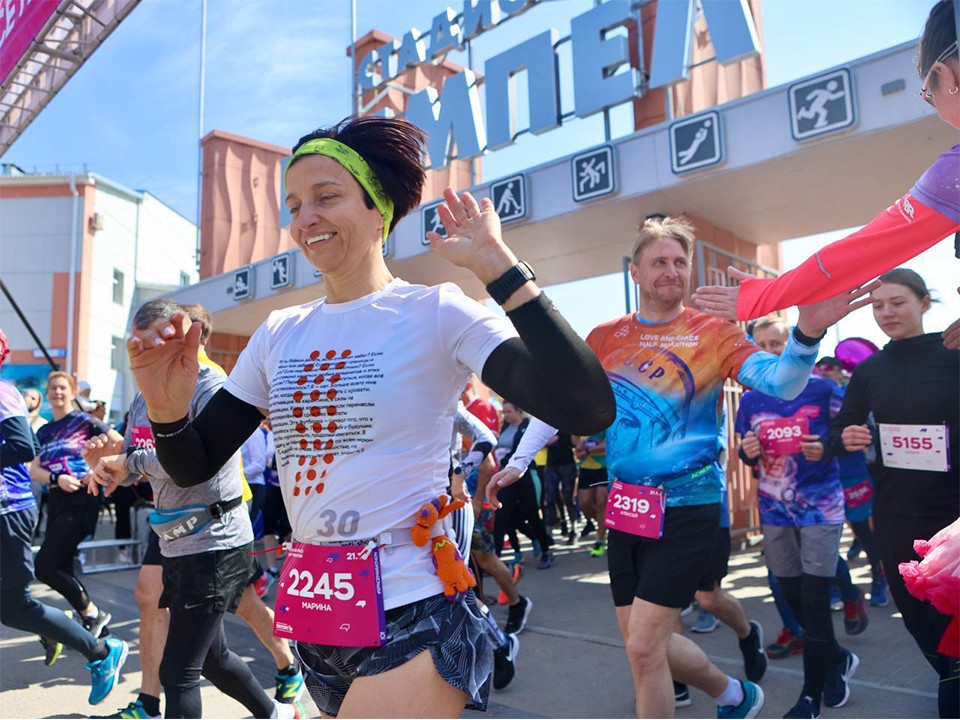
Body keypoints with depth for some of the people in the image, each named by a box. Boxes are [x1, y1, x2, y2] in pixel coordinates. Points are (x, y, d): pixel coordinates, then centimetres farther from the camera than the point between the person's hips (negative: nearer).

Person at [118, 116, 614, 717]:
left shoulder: (437, 313, -13)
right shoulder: (279, 334, 4)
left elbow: (588, 412, -26)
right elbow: (195, 468, 7)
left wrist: (497, 265, -26)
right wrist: (167, 409, -14)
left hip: (413, 620, -6)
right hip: (313, 614, 6)